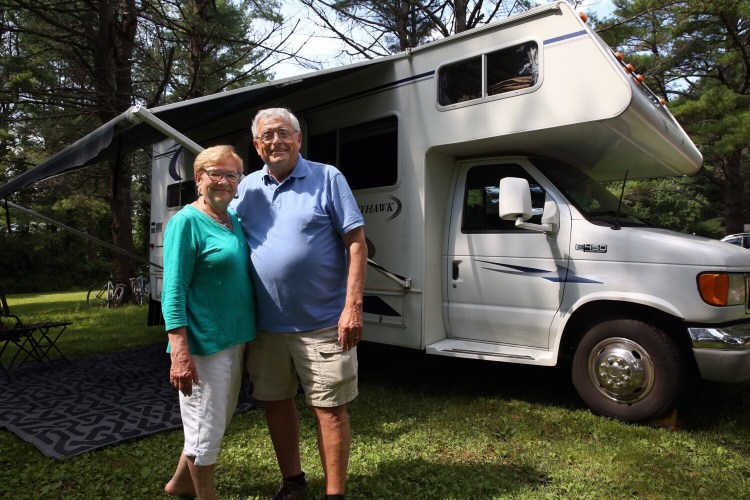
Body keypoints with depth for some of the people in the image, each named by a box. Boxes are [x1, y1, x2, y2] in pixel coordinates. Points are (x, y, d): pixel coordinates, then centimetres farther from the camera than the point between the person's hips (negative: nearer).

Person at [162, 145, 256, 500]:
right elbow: (173, 291, -17)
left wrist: (247, 333, 14)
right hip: (205, 343, -8)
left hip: (235, 338, 8)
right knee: (207, 427, 6)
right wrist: (180, 352, -23)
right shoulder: (187, 222, -12)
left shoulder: (235, 221, 10)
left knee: (218, 421, 22)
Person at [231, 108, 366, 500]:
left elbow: (356, 243, -8)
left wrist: (353, 306, -16)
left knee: (329, 409, 4)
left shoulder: (327, 178, -5)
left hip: (323, 323, -4)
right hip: (266, 324, 5)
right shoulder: (247, 188, 7)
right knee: (275, 402, 17)